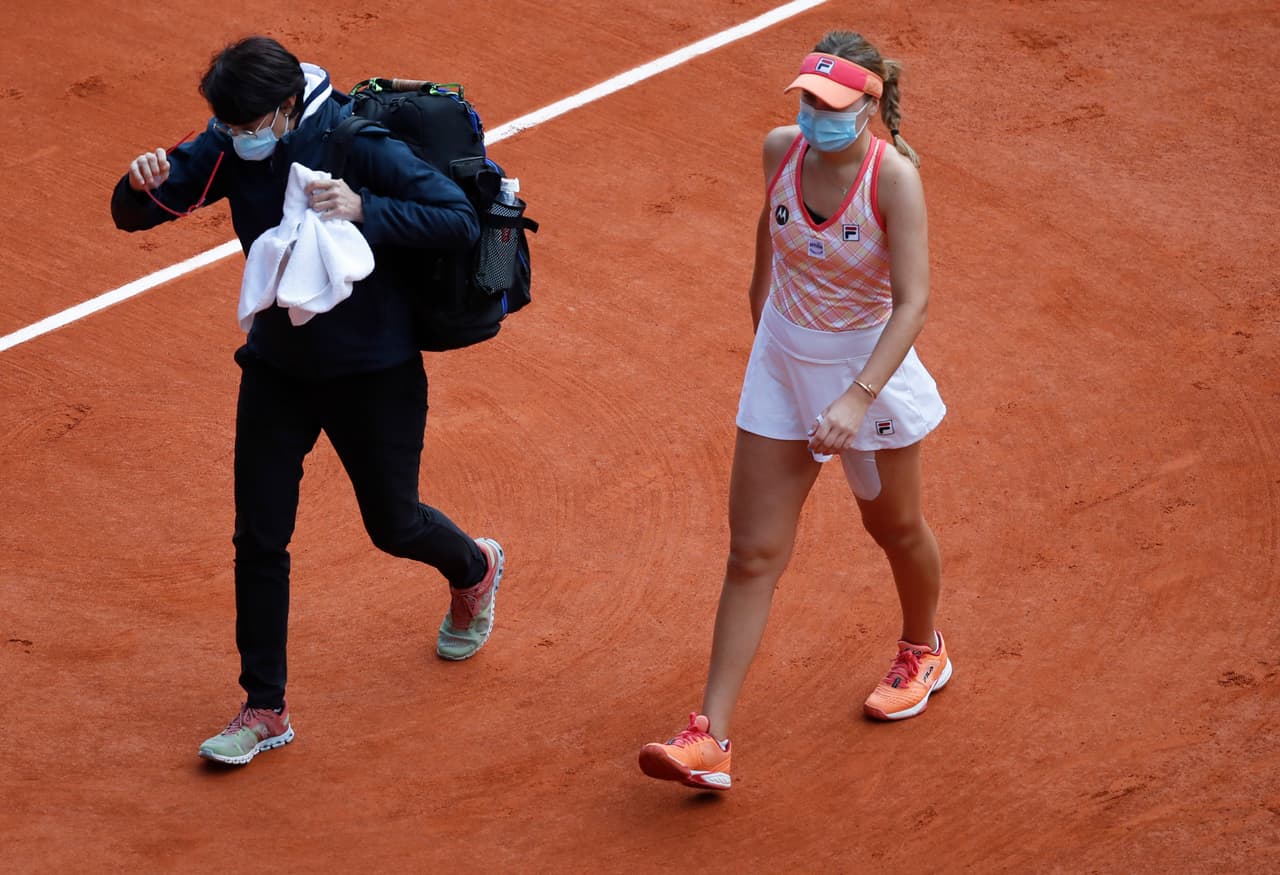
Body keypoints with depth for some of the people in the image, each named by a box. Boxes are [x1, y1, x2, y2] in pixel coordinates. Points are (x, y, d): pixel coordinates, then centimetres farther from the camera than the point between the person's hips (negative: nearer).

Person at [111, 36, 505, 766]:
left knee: (392, 525, 13)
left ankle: (474, 570, 49)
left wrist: (365, 211, -39)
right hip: (278, 367, 4)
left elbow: (462, 222, -26)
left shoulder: (359, 145, -24)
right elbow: (133, 217, -7)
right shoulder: (229, 149, -11)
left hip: (374, 370, -4)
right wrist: (142, 184, -31)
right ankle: (265, 711, 13)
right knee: (259, 536, 1)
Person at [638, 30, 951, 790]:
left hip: (870, 365, -3)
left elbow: (914, 301, -29)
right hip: (783, 361, 4)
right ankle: (710, 741, -4)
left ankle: (923, 652, 52)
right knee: (754, 553, -1)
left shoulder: (894, 177, -25)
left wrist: (859, 397, -40)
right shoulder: (782, 148, -10)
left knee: (894, 526, 20)